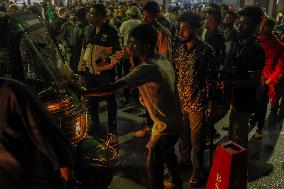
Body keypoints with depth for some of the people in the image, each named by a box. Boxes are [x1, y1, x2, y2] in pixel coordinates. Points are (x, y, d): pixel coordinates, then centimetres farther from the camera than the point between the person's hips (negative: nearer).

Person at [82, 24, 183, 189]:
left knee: (154, 165, 8)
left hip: (165, 125, -9)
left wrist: (81, 92, -28)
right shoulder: (162, 59, -3)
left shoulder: (148, 69, -30)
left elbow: (113, 87, -34)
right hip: (175, 120, 9)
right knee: (168, 154, 30)